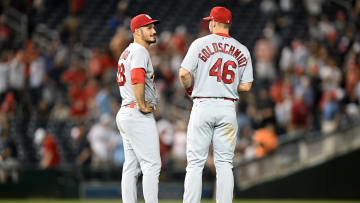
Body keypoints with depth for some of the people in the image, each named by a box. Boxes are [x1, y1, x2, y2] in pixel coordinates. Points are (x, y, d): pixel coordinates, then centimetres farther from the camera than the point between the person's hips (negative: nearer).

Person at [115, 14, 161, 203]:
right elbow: (137, 80, -28)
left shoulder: (126, 52, 20)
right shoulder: (139, 51, -12)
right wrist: (142, 106, -19)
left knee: (131, 166, 9)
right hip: (139, 116, -10)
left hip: (124, 113, 10)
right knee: (151, 164, -11)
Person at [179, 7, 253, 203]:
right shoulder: (242, 51, 8)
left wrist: (189, 88, 10)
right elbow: (246, 86, 5)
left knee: (195, 162, 0)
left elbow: (184, 73, -10)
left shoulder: (201, 43, -3)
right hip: (228, 108, 3)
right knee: (224, 163, 5)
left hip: (203, 105, -3)